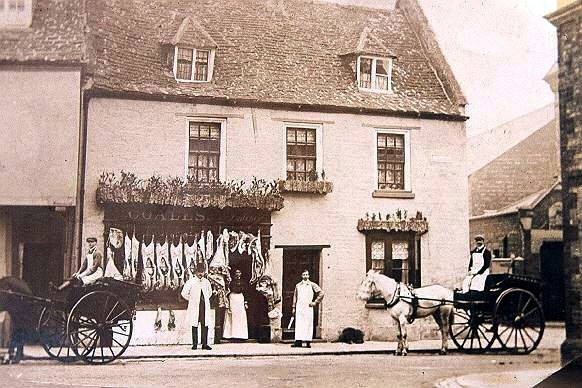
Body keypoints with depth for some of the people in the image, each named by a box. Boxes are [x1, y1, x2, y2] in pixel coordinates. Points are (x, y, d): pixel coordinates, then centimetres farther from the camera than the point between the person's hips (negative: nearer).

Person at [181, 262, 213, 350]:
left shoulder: (206, 282, 10)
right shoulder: (191, 281, -3)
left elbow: (210, 292, 27)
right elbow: (184, 293, -3)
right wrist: (191, 300, 3)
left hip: (205, 306, 3)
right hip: (194, 307, -3)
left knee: (205, 325, 1)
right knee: (194, 325, -1)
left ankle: (205, 344, 5)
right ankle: (195, 344, 5)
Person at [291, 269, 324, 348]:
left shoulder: (312, 285, 5)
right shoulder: (298, 285, 14)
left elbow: (321, 293, 2)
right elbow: (295, 297, 17)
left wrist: (315, 302, -2)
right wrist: (294, 308, 12)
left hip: (308, 307, -2)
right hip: (299, 307, 2)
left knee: (308, 324, -3)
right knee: (299, 324, -3)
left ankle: (308, 342, 1)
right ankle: (298, 341, -4)